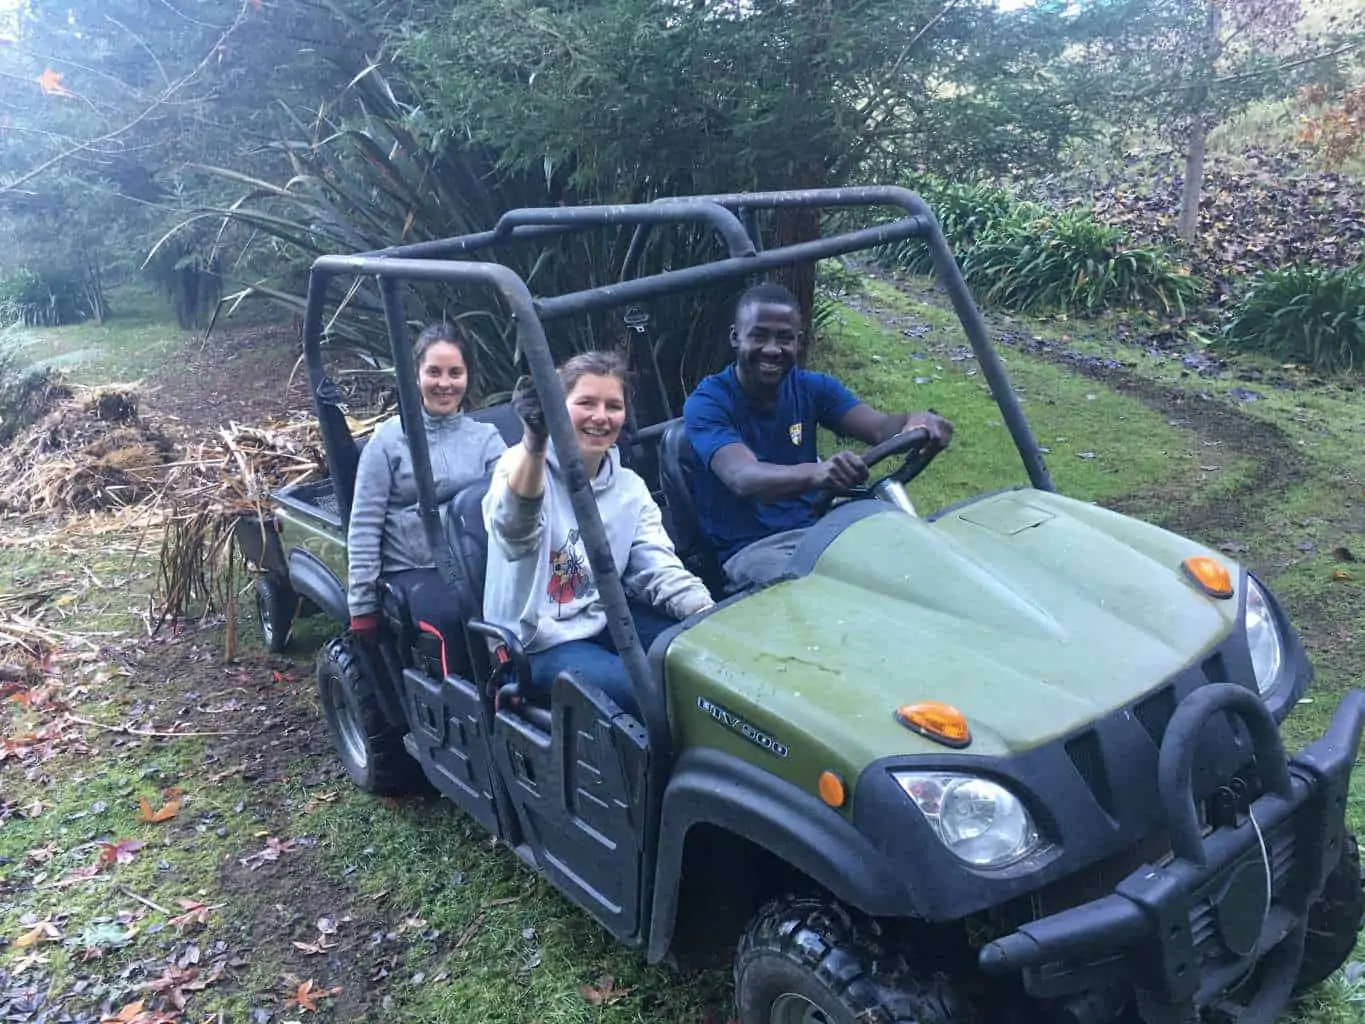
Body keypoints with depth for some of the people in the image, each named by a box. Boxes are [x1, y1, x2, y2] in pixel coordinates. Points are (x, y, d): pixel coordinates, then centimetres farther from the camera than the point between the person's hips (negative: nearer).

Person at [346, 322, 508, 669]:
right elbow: (364, 526, 3)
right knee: (451, 616, -33)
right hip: (412, 570, -2)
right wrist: (362, 604, -2)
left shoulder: (485, 436, 12)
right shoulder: (390, 439, 4)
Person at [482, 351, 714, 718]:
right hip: (540, 644, -6)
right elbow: (515, 531, -34)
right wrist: (534, 444, -53)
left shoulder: (629, 488, 5)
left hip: (605, 620, 6)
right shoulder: (522, 465, -12)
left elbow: (660, 569, -1)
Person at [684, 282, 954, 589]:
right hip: (750, 549, -5)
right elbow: (743, 478, -30)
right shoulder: (707, 403, -11)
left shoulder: (813, 388, 6)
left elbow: (881, 427, -10)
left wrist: (917, 422, -35)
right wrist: (815, 473, -50)